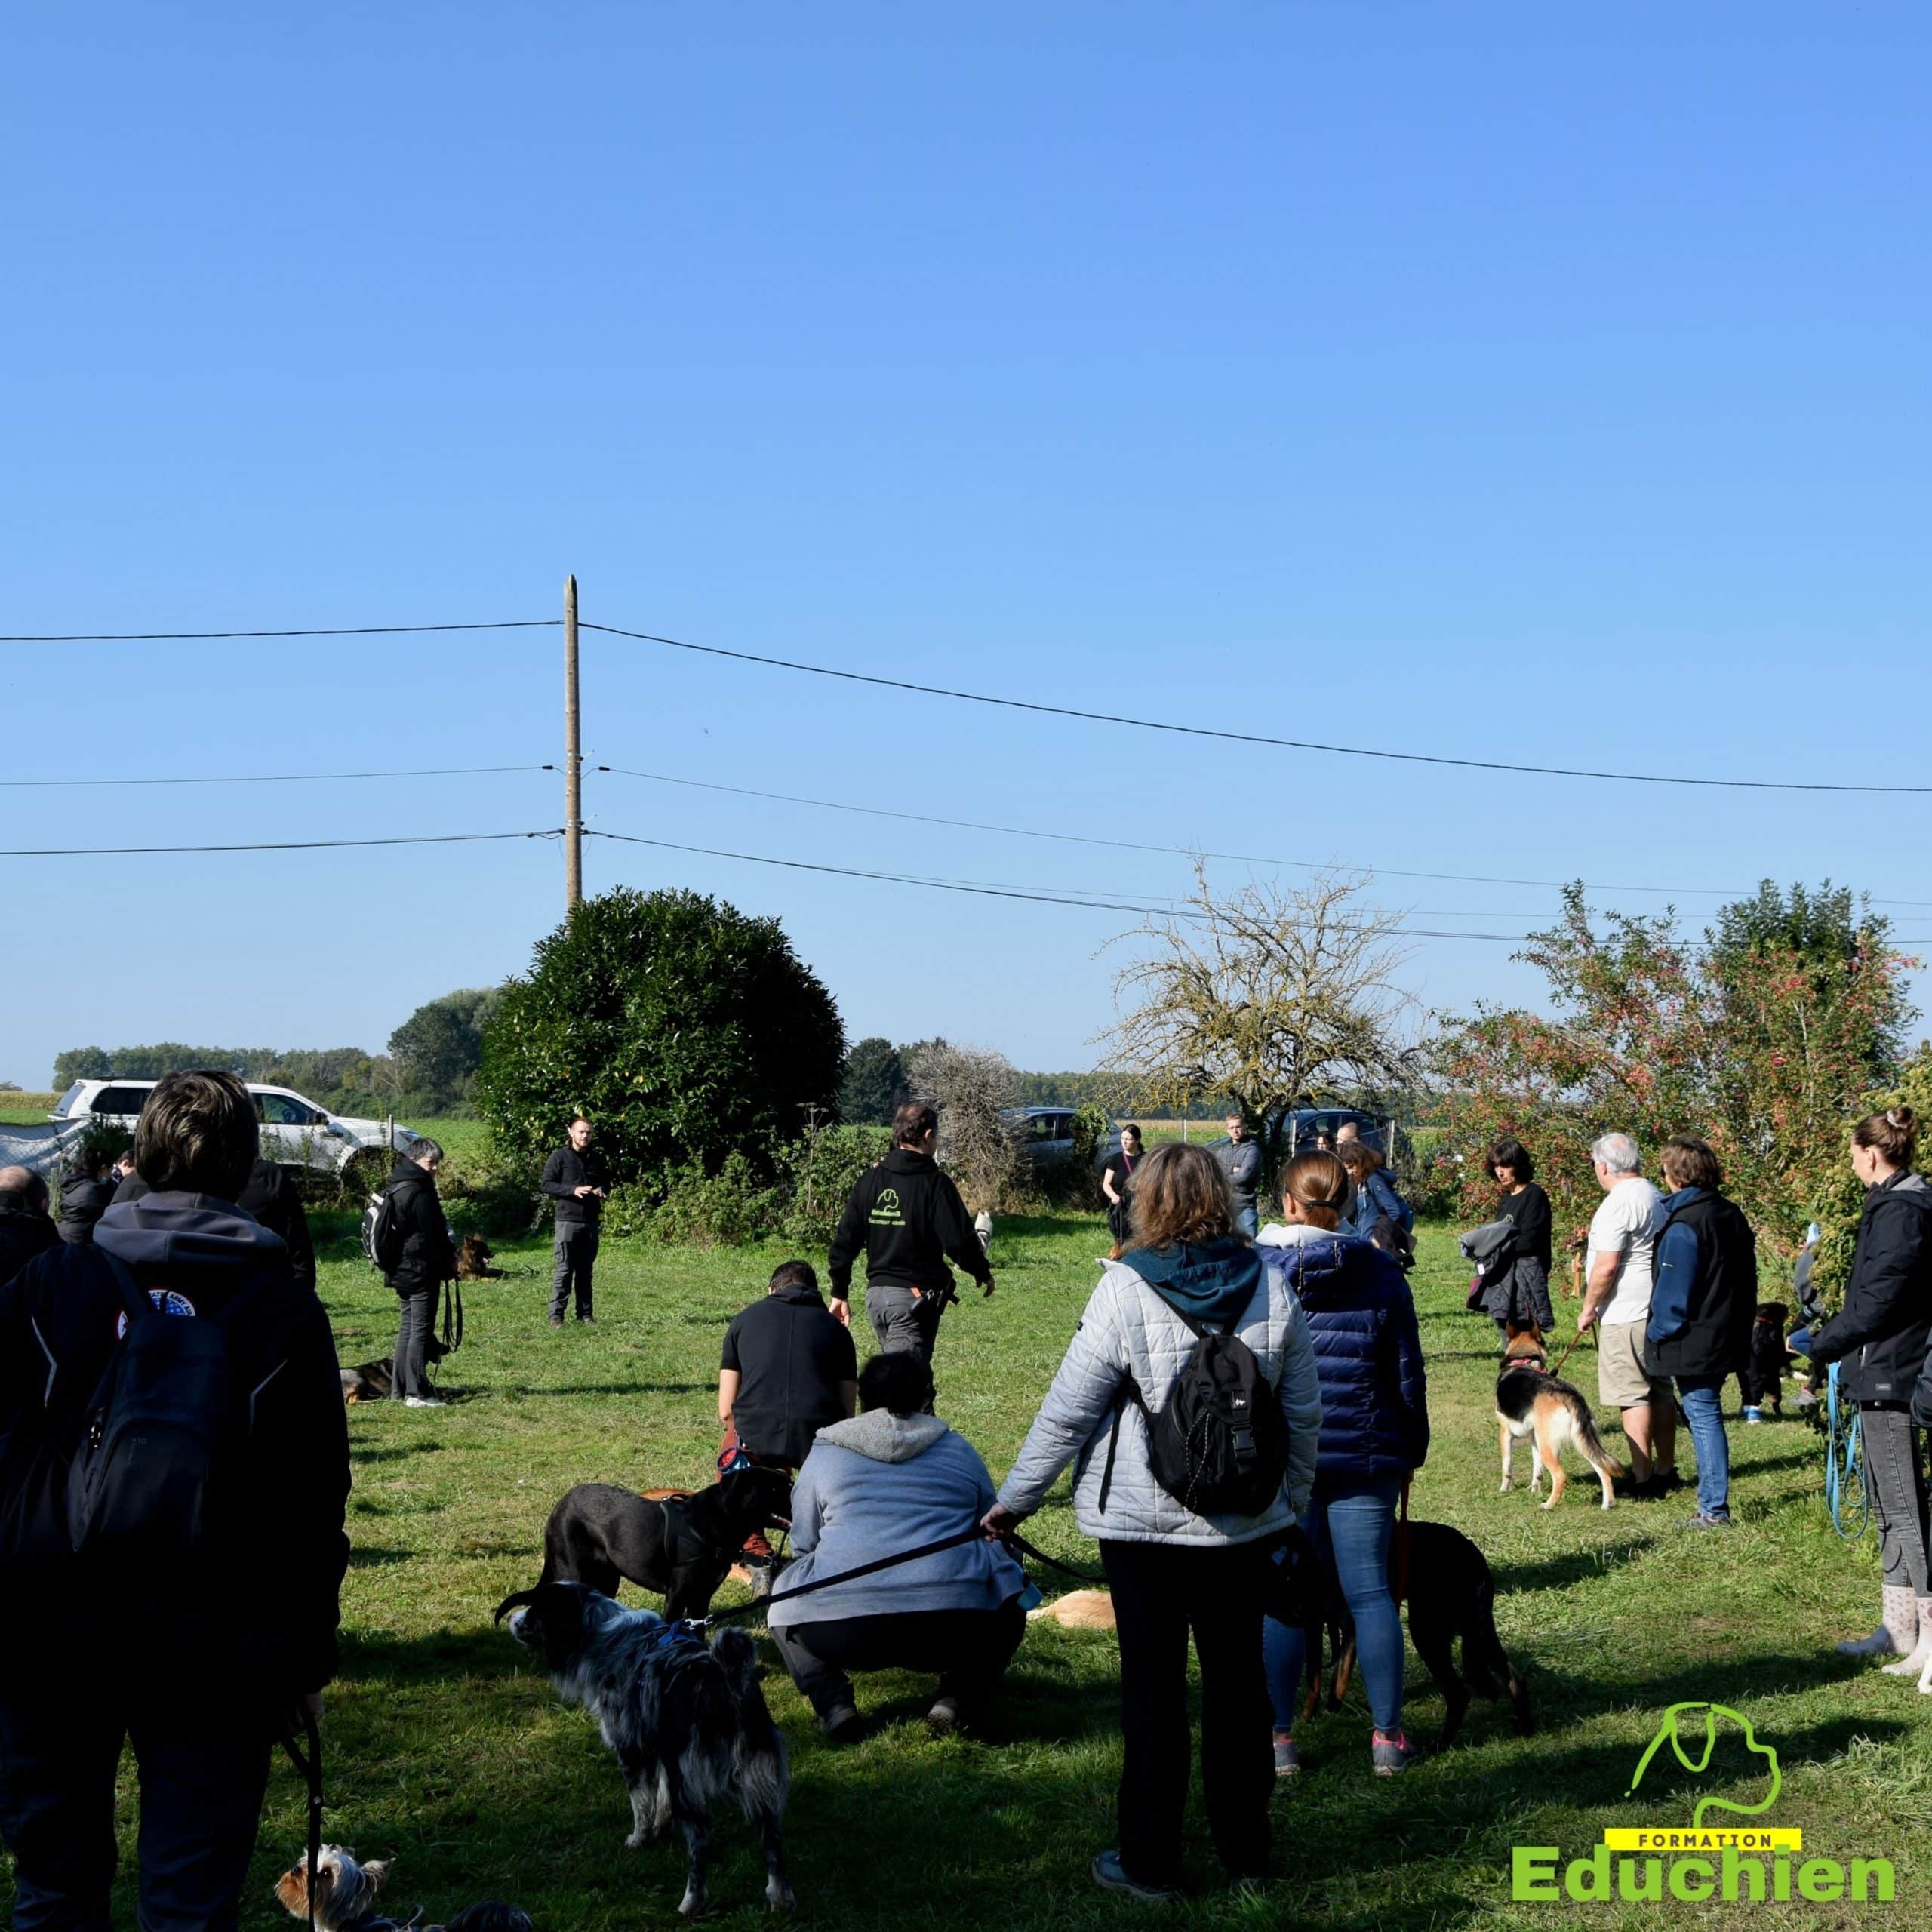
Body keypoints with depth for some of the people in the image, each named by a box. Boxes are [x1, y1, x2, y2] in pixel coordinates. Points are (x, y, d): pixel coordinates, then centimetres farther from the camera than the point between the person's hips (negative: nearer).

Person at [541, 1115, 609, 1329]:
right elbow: (547, 1185, -5)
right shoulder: (560, 1157, -1)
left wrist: (603, 1191, 1)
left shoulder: (597, 1159, 14)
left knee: (586, 1271, 10)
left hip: (591, 1221, 5)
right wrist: (573, 1190, -18)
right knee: (564, 1269, -6)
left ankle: (586, 1314, 15)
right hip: (568, 1220, -5)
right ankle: (556, 1314, -3)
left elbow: (606, 1182, 25)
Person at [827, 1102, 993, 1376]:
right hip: (915, 1297, -7)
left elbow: (844, 1240, 9)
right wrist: (983, 1274, 5)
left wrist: (840, 1293, 17)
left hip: (876, 1295, 7)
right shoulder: (935, 1184, -10)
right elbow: (959, 1241, -14)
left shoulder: (870, 1180, 8)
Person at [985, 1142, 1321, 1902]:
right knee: (1237, 1680, 14)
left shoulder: (1125, 1289, -13)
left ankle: (1150, 1862, 15)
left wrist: (1014, 1499, 2)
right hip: (1248, 1524, 3)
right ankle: (1246, 1853, 23)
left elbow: (1068, 1410, -9)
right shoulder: (1271, 1287, -1)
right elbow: (1304, 1413, 6)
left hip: (1143, 1524, -3)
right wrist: (1294, 1499, 21)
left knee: (1154, 1689, 7)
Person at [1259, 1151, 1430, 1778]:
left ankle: (1279, 1737, 9)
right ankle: (1387, 1738, 11)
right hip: (1365, 1456, 1)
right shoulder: (1381, 1273, 1)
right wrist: (1412, 1450, 15)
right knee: (1370, 1592, 6)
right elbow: (1408, 1374, 4)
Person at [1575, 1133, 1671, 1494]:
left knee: (1633, 1396, -6)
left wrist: (1588, 1309, -9)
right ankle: (1665, 1471, 23)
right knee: (1659, 1393, 15)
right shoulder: (1655, 1196, 13)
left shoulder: (1618, 1204, -16)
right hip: (1659, 1311, 9)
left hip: (1626, 1315, -9)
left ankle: (1642, 1478, -6)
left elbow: (1606, 1265, -21)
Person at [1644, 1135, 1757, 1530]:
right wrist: (1740, 1326, 23)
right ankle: (1713, 1501, 24)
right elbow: (1747, 1279, 16)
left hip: (1693, 1345, -9)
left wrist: (1658, 1334, -6)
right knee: (1709, 1415, 17)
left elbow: (1673, 1290, -18)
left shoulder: (1683, 1225, -19)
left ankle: (1714, 1510, -1)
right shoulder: (1732, 1215, 9)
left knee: (1704, 1417, -4)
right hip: (1726, 1339, 9)